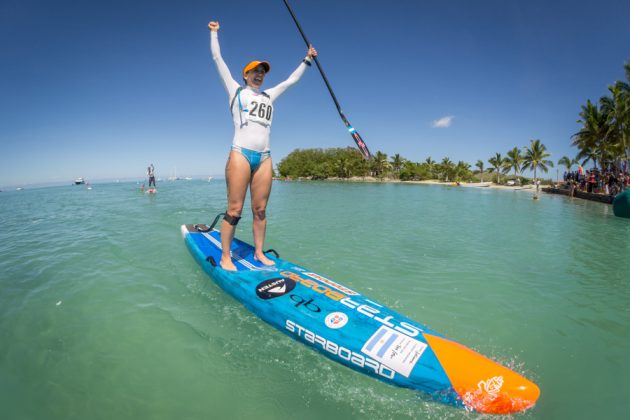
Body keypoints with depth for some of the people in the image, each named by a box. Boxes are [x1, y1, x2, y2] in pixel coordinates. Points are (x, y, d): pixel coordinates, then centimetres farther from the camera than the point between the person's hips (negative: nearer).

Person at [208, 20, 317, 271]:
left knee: (260, 210, 4)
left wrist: (307, 59, 38)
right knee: (234, 210, -7)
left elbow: (292, 79, 31)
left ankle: (259, 253, 14)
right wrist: (214, 32, 24)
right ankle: (225, 257, 2)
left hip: (264, 158, 4)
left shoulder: (269, 96, 23)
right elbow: (217, 58, 16)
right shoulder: (236, 90, 13)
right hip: (240, 155, -4)